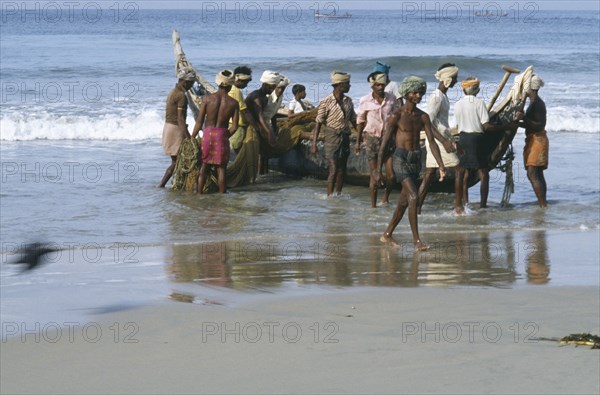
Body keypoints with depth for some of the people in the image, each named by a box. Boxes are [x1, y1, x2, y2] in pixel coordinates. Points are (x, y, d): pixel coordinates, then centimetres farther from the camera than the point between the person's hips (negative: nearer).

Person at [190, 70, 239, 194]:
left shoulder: (208, 99, -5)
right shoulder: (233, 103, -4)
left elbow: (199, 122, -4)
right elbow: (234, 127, -5)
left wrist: (192, 137, 5)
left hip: (207, 134, 1)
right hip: (222, 135, -1)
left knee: (203, 166, 10)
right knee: (221, 168, 8)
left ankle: (199, 193, 10)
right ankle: (221, 194, 10)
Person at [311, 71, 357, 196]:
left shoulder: (348, 101, 7)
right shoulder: (326, 102, -10)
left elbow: (353, 120, 16)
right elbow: (318, 123, -9)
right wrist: (314, 143, -12)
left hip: (345, 137, 6)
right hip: (332, 137, -6)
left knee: (342, 169, 9)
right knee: (334, 169, -11)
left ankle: (338, 194, 19)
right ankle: (329, 195, -6)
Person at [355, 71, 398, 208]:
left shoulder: (391, 99, 1)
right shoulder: (365, 101, -4)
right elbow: (360, 121, 6)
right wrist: (358, 142, 8)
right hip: (372, 139, -2)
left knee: (391, 175, -4)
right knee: (375, 175, 0)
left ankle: (386, 198, 23)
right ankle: (373, 205, 11)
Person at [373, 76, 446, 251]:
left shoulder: (423, 117, 6)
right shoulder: (396, 116, -9)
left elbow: (432, 141, 3)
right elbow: (385, 143, -6)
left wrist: (441, 166, -7)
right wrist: (378, 169, -7)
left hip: (416, 160, 6)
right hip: (401, 159, -6)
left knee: (404, 201, 12)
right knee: (414, 197, -18)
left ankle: (387, 235, 27)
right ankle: (416, 240, -17)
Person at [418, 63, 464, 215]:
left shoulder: (443, 96, 14)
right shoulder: (436, 97, -17)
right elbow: (428, 123, -23)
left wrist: (450, 140, 25)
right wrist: (444, 141, -27)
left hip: (442, 139, 10)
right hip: (437, 140, -10)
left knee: (428, 175, 7)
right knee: (459, 169, -5)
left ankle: (417, 208, 6)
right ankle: (458, 207, -1)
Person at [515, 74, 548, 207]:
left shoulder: (537, 103, -16)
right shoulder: (535, 102, 14)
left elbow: (540, 126, -22)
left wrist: (523, 118, -29)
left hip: (537, 140, -11)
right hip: (535, 140, 11)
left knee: (532, 174, -16)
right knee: (538, 174, 14)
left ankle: (542, 204, -20)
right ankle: (543, 203, 18)